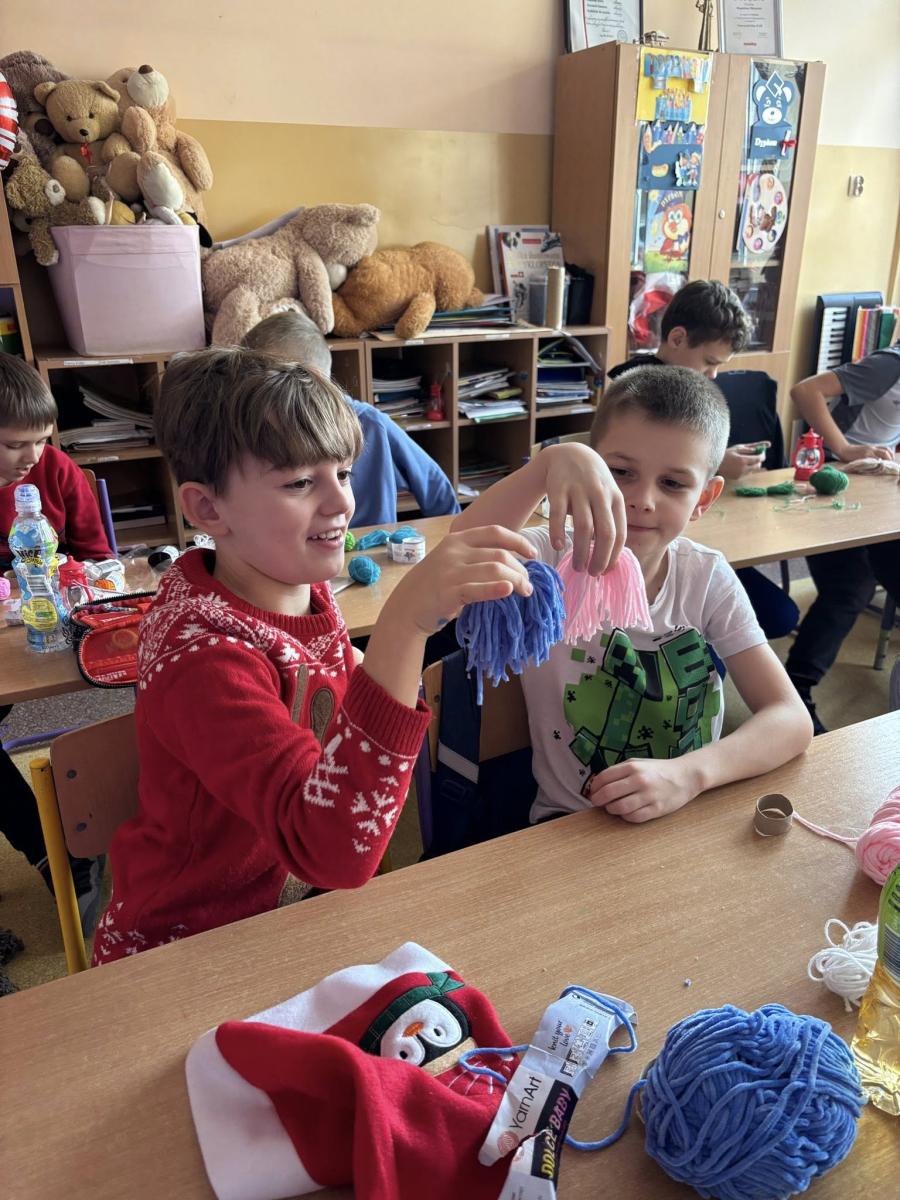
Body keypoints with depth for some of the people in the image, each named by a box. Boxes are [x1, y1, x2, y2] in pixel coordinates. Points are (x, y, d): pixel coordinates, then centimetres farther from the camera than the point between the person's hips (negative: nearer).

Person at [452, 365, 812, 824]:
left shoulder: (706, 579, -5)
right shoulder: (551, 560, -13)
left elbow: (792, 719, -10)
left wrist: (688, 775, -26)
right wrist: (551, 461, -48)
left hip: (693, 816, 3)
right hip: (570, 827, -3)